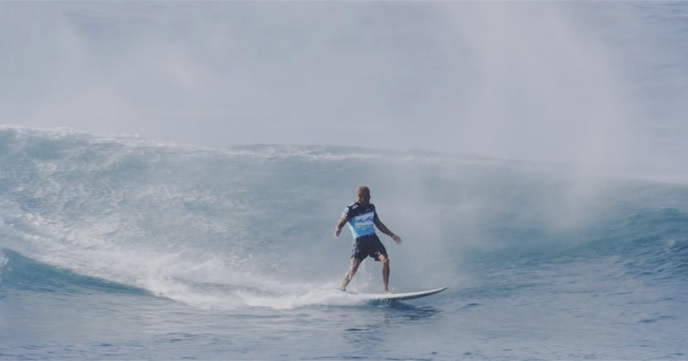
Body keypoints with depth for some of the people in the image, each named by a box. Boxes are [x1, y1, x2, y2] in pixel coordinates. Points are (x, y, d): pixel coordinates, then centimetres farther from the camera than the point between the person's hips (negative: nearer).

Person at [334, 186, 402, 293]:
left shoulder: (371, 207, 9)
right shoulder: (350, 210, -7)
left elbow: (379, 224, 20)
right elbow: (340, 224, -8)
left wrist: (392, 235, 18)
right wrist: (337, 231, -32)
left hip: (373, 239, 4)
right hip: (359, 241, -4)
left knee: (385, 260, -14)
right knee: (354, 267, -15)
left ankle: (386, 289, -5)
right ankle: (342, 289, 4)